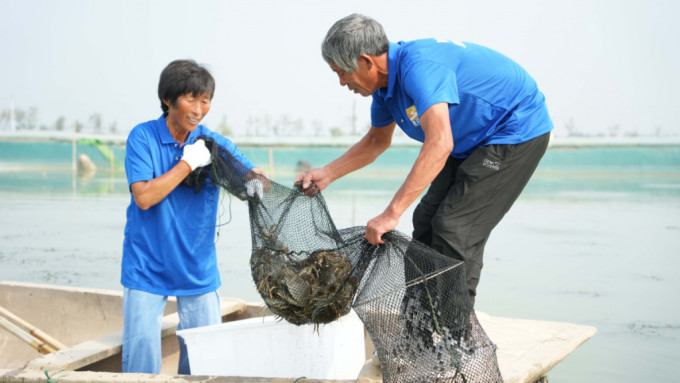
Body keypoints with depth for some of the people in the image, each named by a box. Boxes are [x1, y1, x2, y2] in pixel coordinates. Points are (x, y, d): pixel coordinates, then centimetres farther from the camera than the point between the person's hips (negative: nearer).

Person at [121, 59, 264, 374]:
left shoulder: (213, 143, 0)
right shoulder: (143, 137, -7)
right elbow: (143, 196, -17)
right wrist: (188, 163, -17)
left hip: (197, 269, 3)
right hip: (147, 268, -2)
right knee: (142, 358, 0)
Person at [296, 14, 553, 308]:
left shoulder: (418, 67, -32)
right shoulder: (385, 80, 0)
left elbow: (439, 144, -43)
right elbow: (378, 140, 17)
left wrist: (391, 213, -44)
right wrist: (328, 173, 8)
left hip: (519, 131, -10)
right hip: (472, 142, 10)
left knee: (455, 228, -16)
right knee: (427, 221, 8)